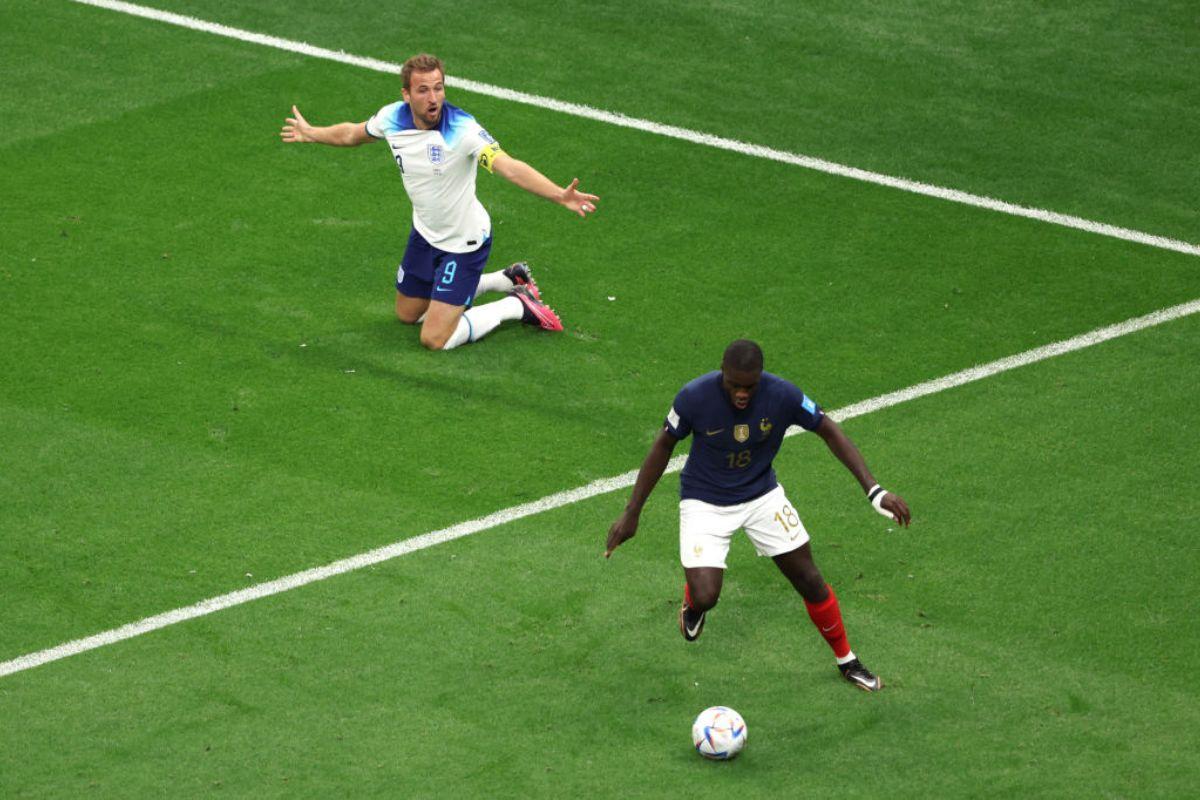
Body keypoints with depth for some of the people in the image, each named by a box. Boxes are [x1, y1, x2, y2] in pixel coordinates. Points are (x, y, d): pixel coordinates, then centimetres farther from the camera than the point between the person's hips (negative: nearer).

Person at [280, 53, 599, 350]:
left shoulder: (462, 129, -32)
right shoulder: (391, 118, -14)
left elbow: (509, 166, -46)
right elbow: (353, 134, 11)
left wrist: (560, 195, -62)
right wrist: (310, 133, 28)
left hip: (465, 243, -7)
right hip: (425, 234, 7)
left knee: (435, 339, -9)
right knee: (407, 314, 26)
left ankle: (518, 306, 12)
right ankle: (508, 279, 36)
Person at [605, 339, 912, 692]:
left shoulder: (782, 395, -24)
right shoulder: (694, 397, -26)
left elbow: (829, 431, -10)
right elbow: (664, 447, -10)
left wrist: (874, 491, -16)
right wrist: (631, 513, -6)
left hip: (762, 495, 2)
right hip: (705, 501, -2)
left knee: (809, 580, 4)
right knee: (705, 597, -16)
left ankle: (847, 661, 27)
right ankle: (692, 602, 25)